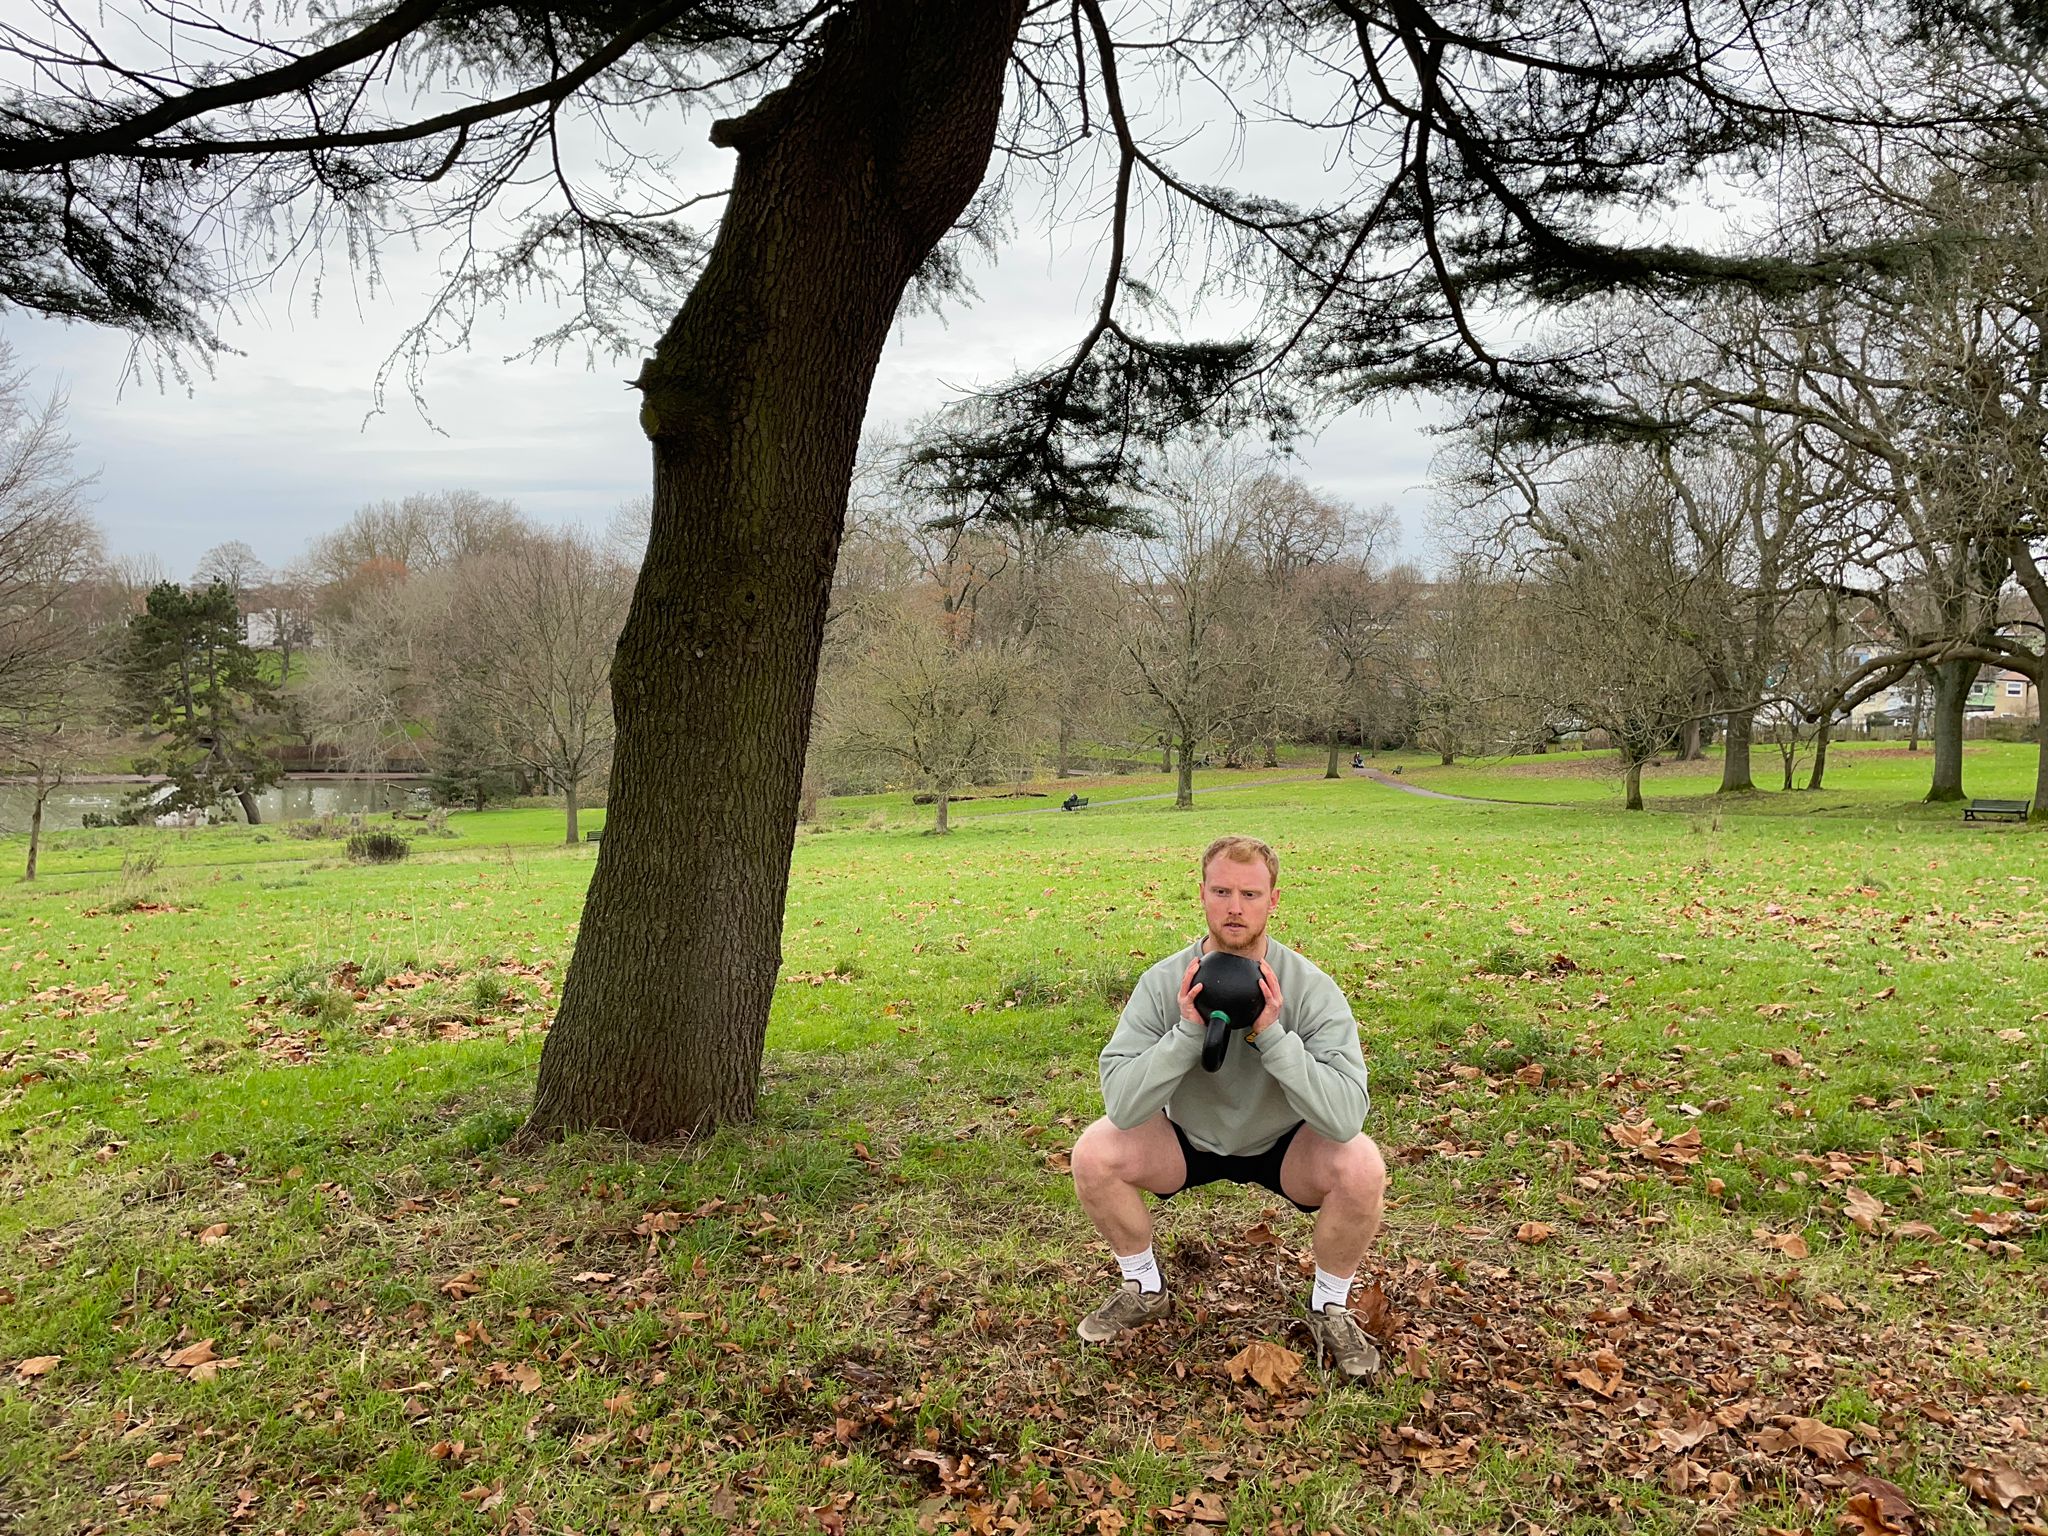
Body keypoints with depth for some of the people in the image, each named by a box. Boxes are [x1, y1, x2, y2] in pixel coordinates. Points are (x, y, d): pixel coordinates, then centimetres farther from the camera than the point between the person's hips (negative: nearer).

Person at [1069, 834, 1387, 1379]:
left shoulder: (1311, 989, -23)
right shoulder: (1165, 982, -20)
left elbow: (1346, 1118, -32)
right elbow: (1121, 1107, -26)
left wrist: (1273, 1035, -39)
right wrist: (1188, 1031, -37)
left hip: (1285, 1144, -1)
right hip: (1189, 1138, 1)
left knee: (1361, 1167, -30)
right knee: (1093, 1155, -23)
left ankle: (1330, 1308, -1)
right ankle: (1144, 1290, 6)